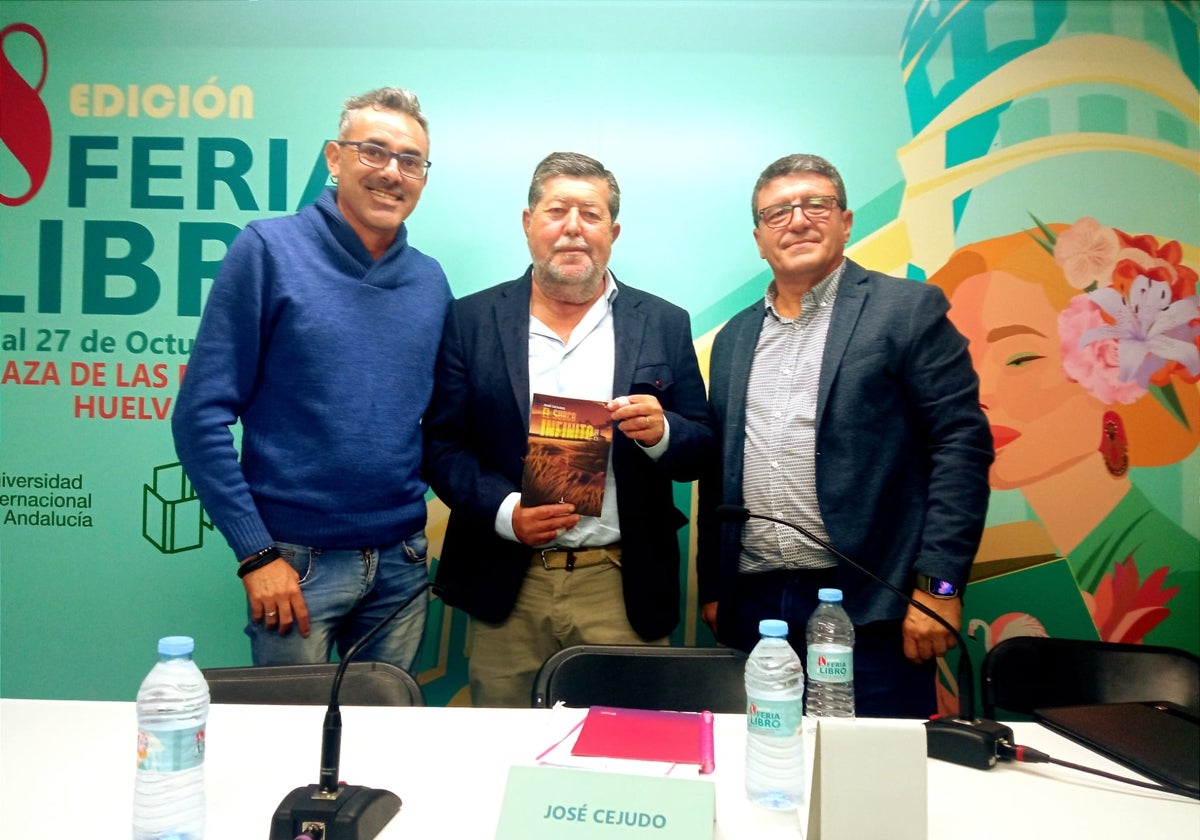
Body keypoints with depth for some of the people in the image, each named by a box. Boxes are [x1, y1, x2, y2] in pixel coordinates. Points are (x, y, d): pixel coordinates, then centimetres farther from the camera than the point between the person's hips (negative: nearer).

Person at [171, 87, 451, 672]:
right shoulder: (268, 249, -7)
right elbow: (201, 415, -9)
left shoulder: (430, 281, 6)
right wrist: (255, 552, -11)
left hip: (403, 560, 4)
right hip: (297, 559, -4)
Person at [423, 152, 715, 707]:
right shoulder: (471, 321, 4)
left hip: (623, 591, 0)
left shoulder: (664, 325, 5)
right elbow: (441, 446, 2)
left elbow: (702, 449, 6)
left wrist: (660, 432, -16)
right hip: (506, 587, 0)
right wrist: (505, 512, -14)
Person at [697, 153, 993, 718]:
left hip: (868, 607, -4)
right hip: (754, 608, 5)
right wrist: (711, 588, 13)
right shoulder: (734, 337, 14)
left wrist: (938, 585, -13)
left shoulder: (908, 309, 0)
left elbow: (962, 444, -7)